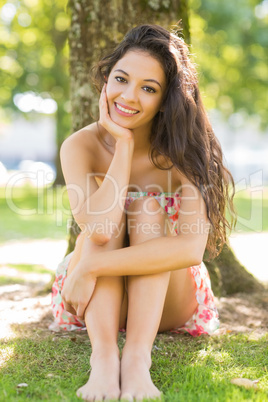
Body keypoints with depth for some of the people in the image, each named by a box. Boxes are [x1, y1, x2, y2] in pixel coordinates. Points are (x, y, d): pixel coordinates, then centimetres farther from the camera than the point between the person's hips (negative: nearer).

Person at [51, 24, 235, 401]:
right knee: (108, 218, -26)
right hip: (95, 302, 1)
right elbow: (98, 228, -33)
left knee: (149, 209, -25)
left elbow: (193, 248, -34)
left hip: (166, 303, 0)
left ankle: (137, 357, -38)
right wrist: (124, 143, -28)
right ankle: (104, 356, -40)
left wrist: (92, 266, -37)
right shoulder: (81, 146, -14)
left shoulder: (183, 151, -17)